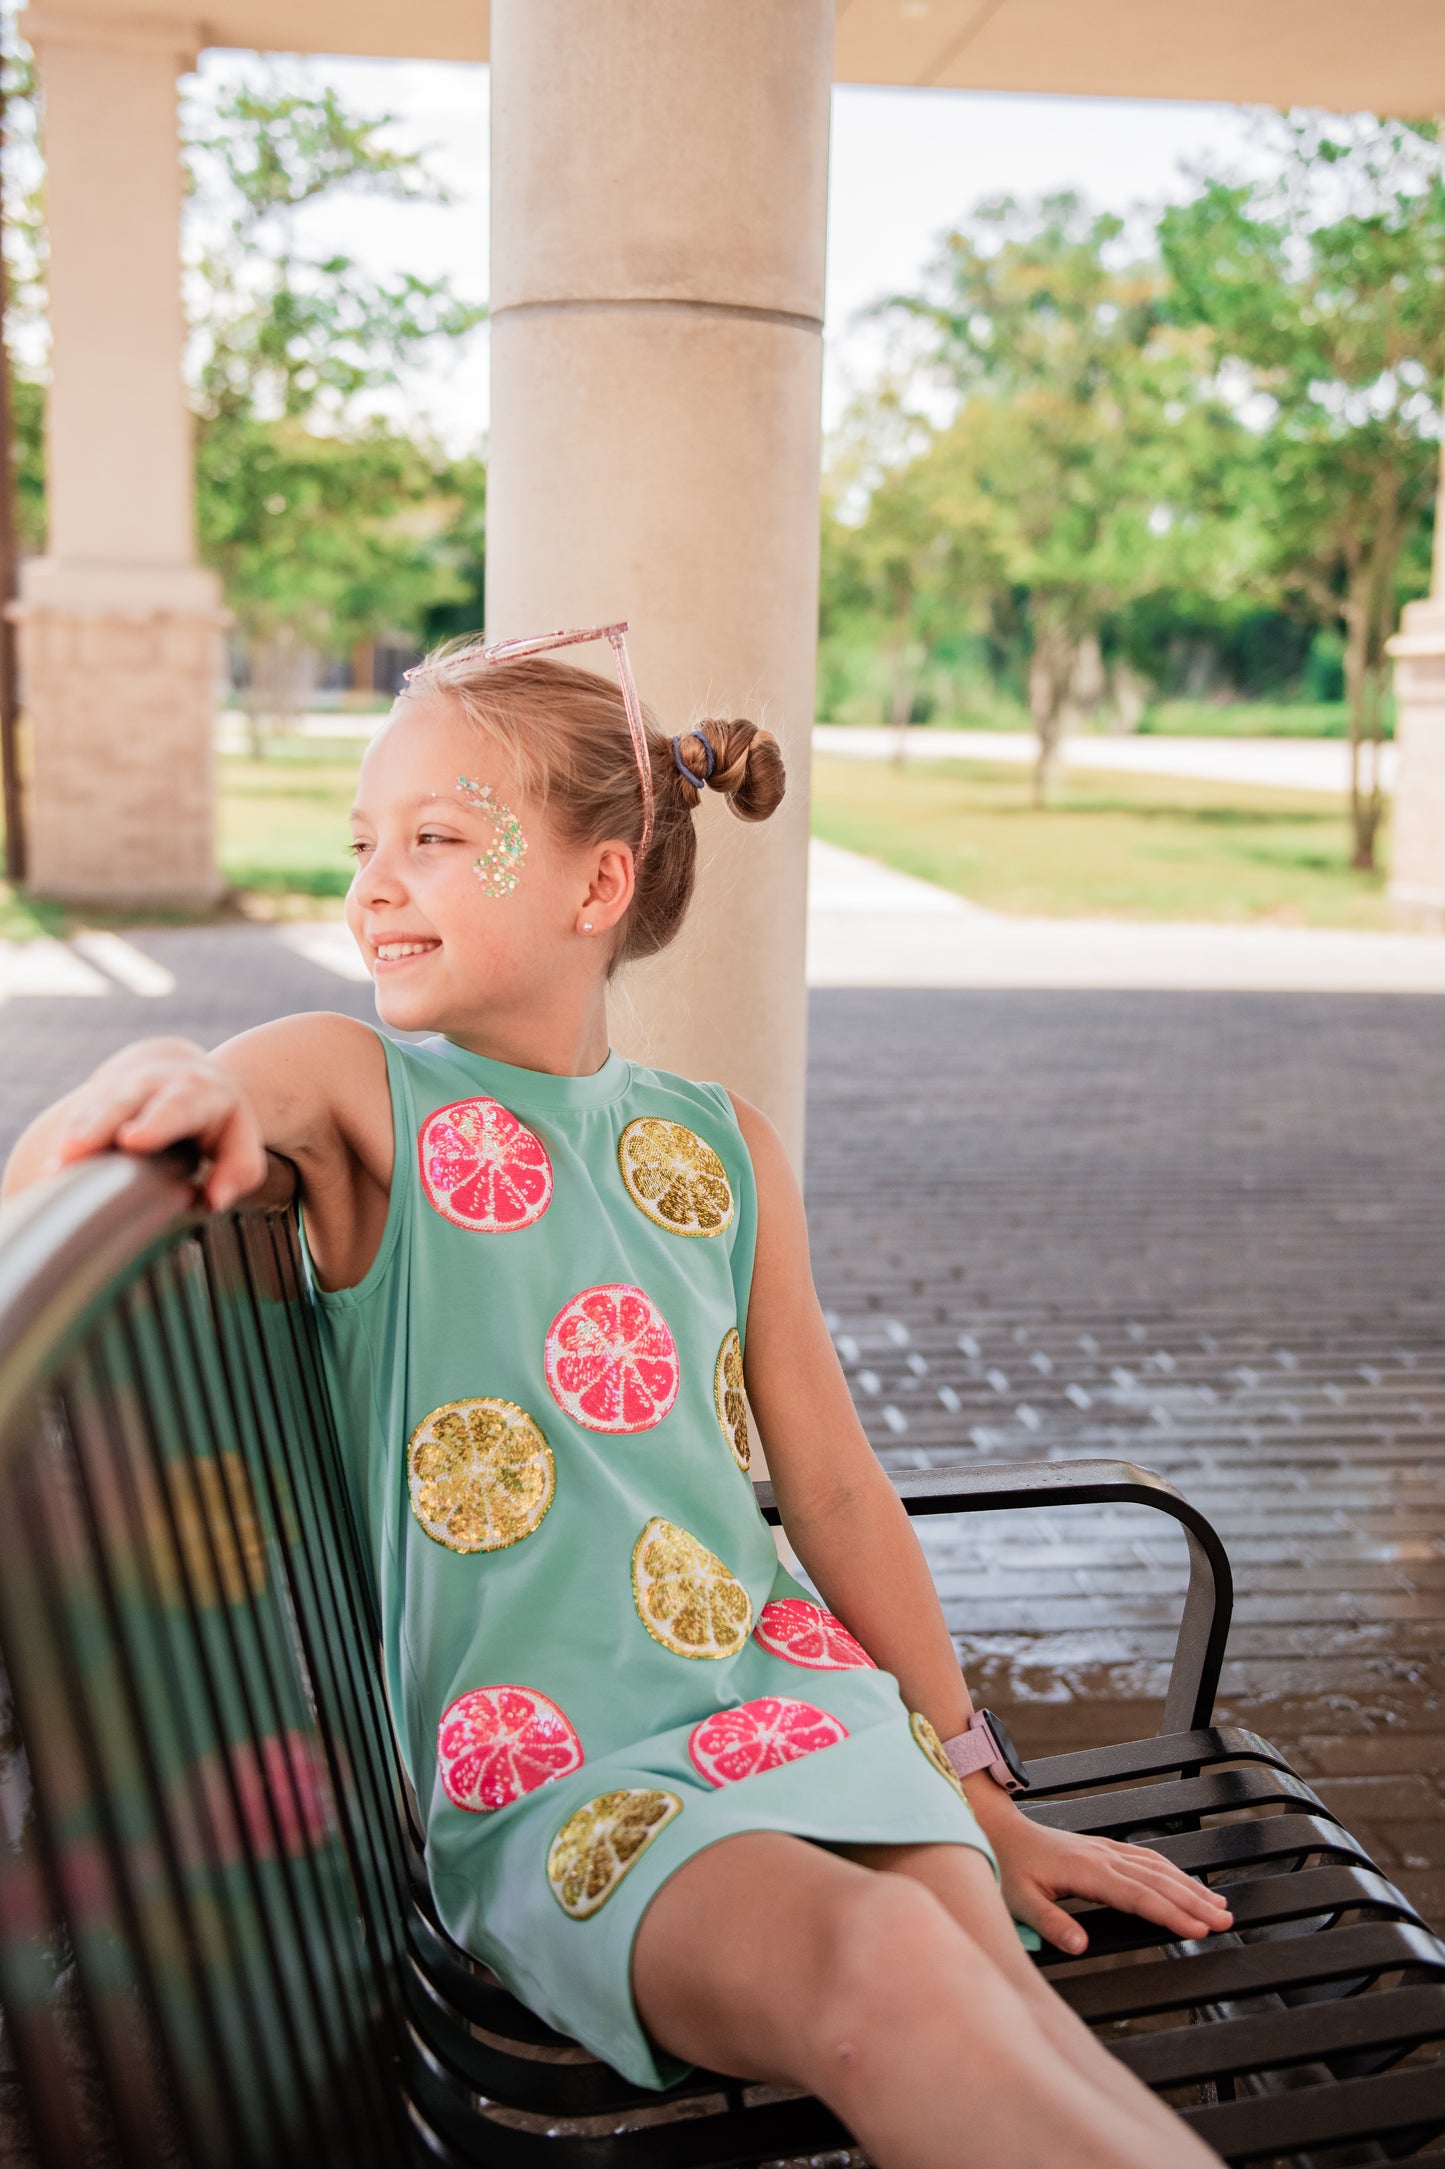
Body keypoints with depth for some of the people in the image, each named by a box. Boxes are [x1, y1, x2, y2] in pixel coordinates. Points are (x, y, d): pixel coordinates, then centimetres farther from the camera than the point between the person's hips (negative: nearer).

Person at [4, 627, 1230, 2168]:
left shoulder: (723, 1148, 8)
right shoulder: (350, 1090, 0)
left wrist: (976, 1793, 18)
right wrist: (157, 1078, -37)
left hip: (786, 1687, 3)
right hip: (543, 1779, -3)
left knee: (981, 1962, -27)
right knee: (881, 1965, -31)